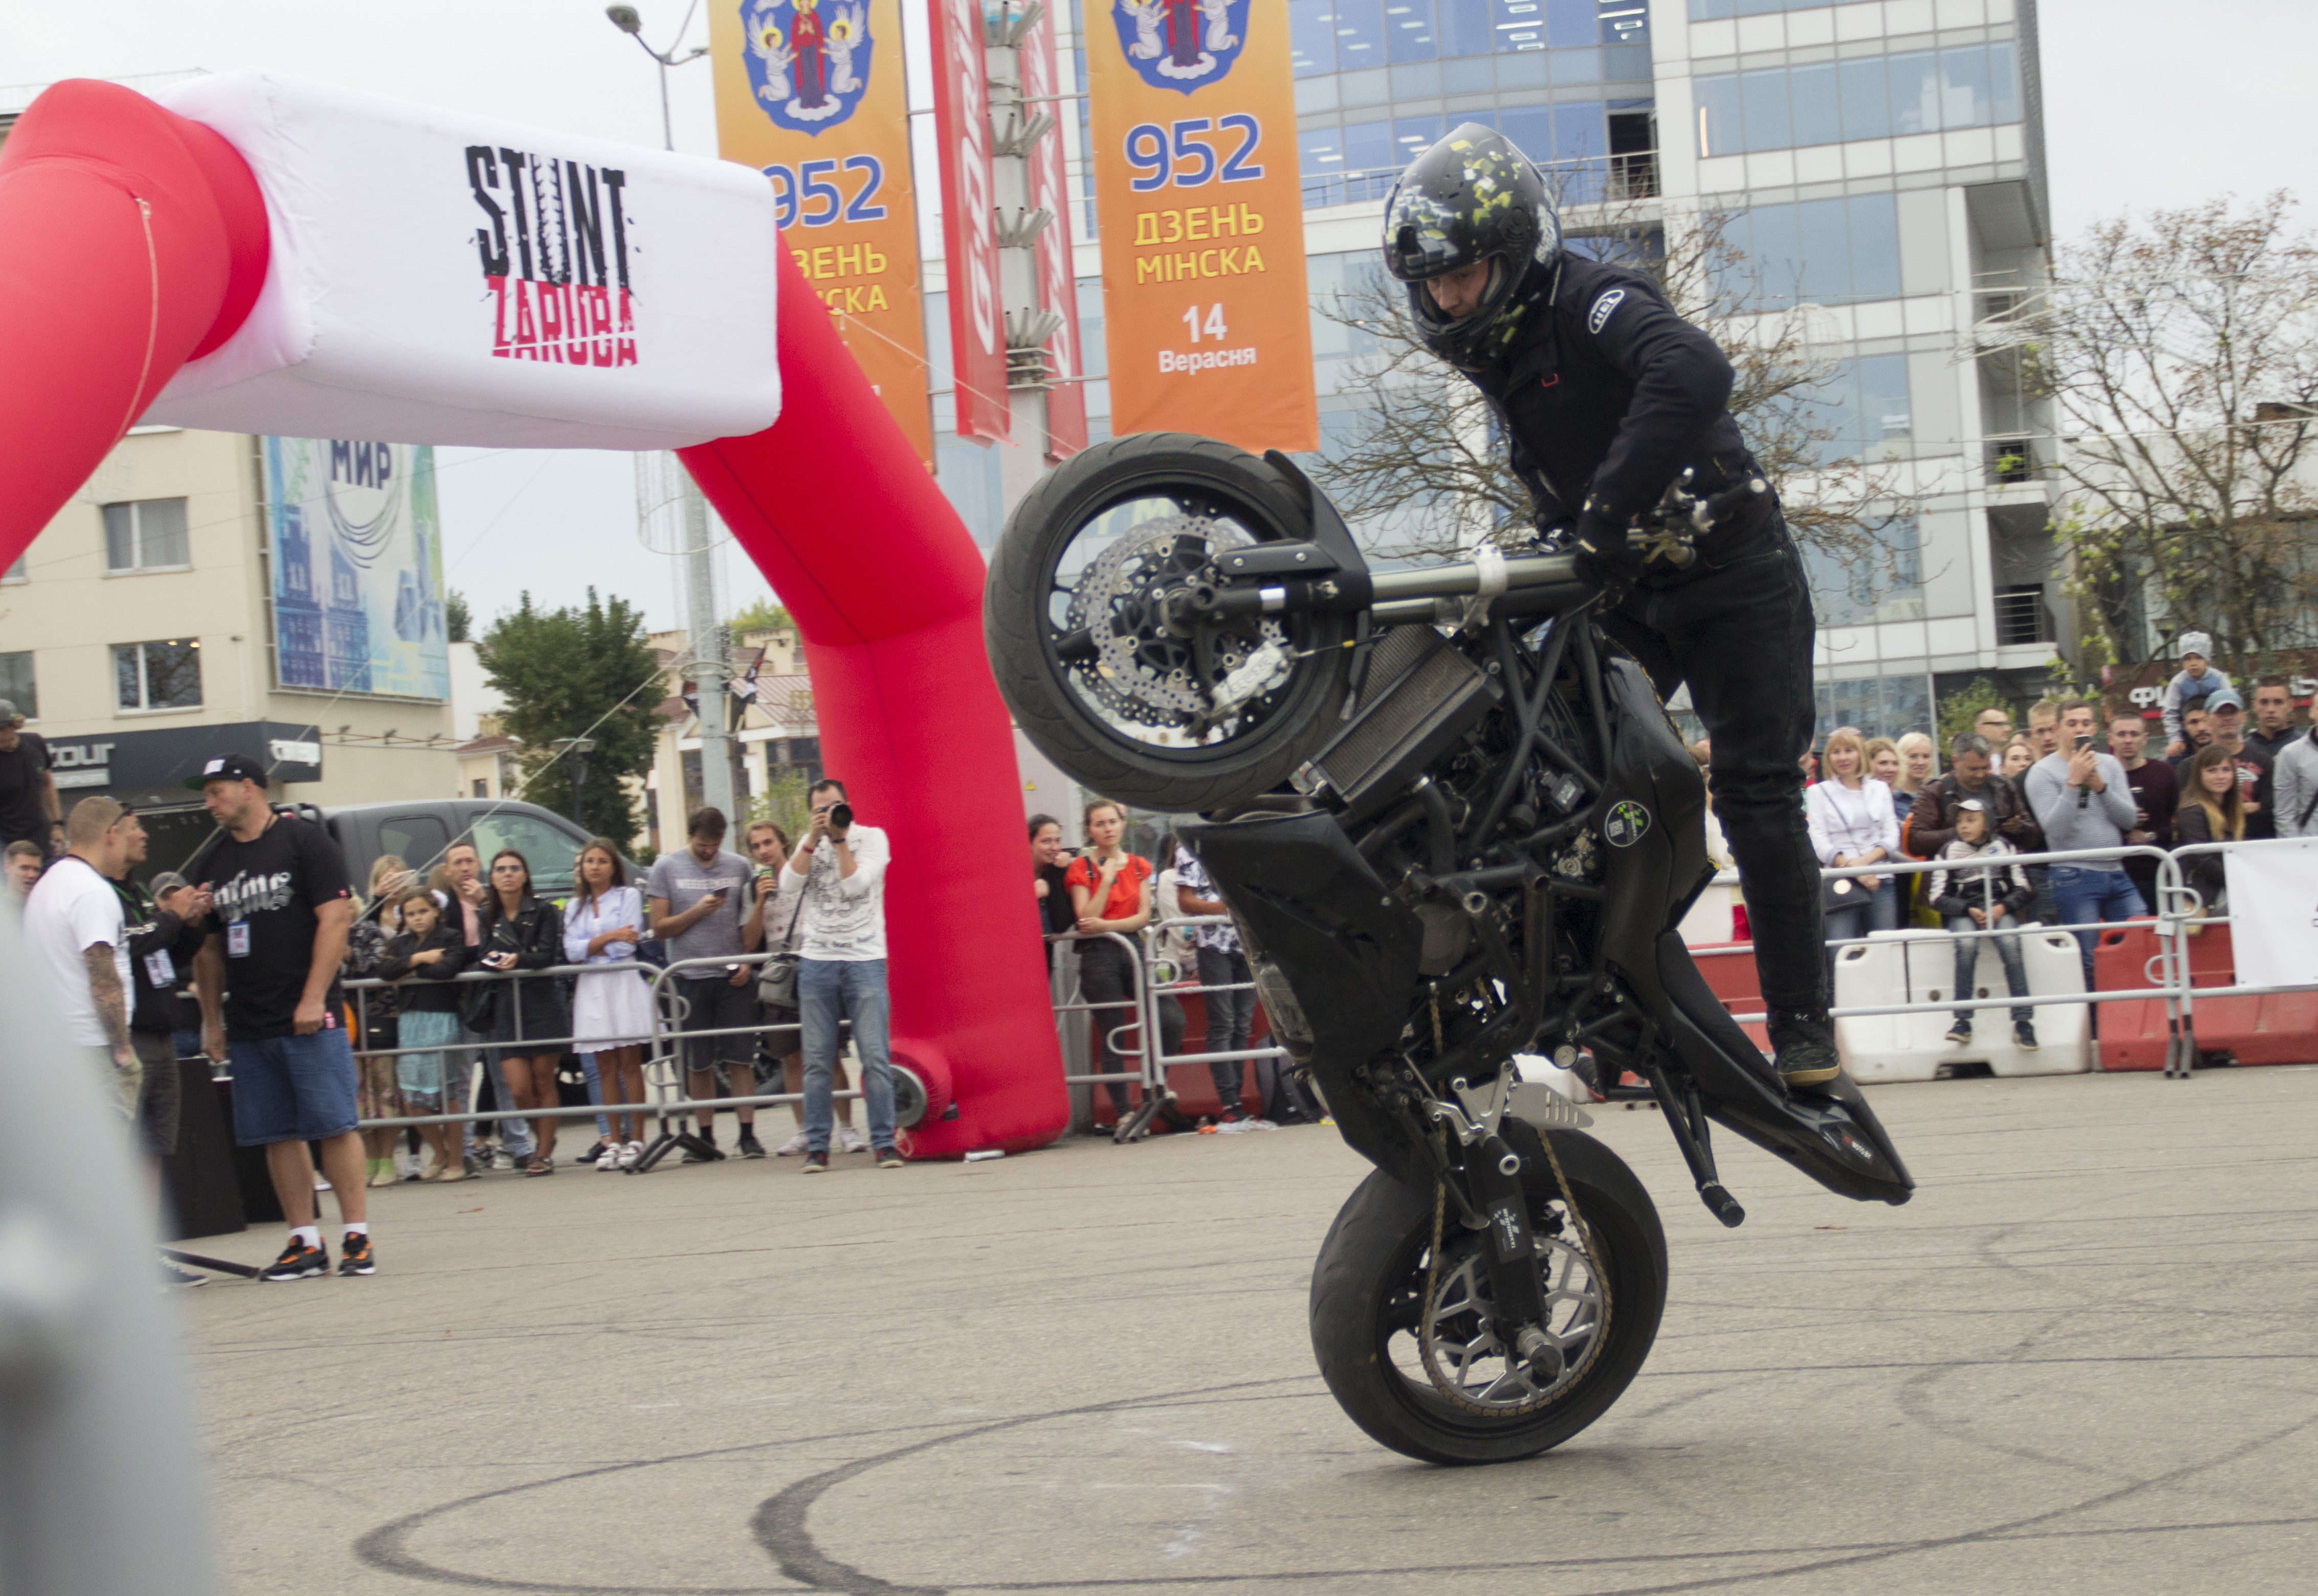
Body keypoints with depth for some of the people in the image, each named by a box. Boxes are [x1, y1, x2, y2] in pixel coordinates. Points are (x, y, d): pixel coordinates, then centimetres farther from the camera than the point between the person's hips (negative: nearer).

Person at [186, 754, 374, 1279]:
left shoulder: (303, 839, -3)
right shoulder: (217, 858, 15)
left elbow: (336, 918, -10)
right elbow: (209, 948, 20)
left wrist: (313, 999, -16)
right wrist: (211, 1020, 14)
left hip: (308, 1019, -6)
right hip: (247, 1027, 6)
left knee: (333, 1126, -6)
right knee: (278, 1136, 5)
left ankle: (356, 1236, -1)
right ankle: (304, 1243, 9)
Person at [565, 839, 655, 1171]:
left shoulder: (628, 897, 5)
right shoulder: (575, 907, 16)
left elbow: (627, 946, -5)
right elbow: (572, 952, 2)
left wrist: (590, 947, 0)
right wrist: (609, 937, -8)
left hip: (625, 984, -4)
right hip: (592, 990, 4)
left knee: (630, 1063, -6)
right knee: (605, 1068, 2)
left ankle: (636, 1140, -6)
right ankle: (613, 1140, 3)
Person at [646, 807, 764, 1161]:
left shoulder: (739, 867, 8)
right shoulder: (666, 869, 5)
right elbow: (660, 928, 3)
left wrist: (748, 963, 0)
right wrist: (698, 911, -11)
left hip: (733, 976, 0)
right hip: (690, 978, 0)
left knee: (740, 1058, -2)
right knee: (698, 1063, 3)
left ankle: (748, 1134, 1)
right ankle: (705, 1138, 10)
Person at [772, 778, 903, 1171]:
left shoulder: (872, 837, 4)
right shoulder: (810, 844, 15)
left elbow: (856, 884, -10)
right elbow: (789, 884, -1)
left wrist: (840, 840, -8)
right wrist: (814, 839, -5)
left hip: (864, 959, -3)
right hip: (817, 961, 3)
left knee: (876, 1057, -7)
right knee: (817, 1060, 2)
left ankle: (884, 1142, -2)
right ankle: (817, 1145, 6)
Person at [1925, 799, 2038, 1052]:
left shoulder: (2002, 847, 11)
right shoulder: (1949, 852, 8)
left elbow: (2023, 889, 8)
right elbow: (1938, 898, 2)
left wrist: (2002, 908, -10)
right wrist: (1970, 910, -12)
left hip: (2000, 909, 0)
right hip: (1962, 913, 0)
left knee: (2010, 944, -31)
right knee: (1966, 945, -33)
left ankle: (2023, 1021, -31)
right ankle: (1963, 1021, -32)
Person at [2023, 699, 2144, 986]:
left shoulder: (2110, 764, 13)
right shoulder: (2043, 772, -1)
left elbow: (2128, 819, 4)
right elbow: (2055, 828, -12)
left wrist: (2100, 786, -9)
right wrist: (2074, 782, -16)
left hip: (2117, 874, 5)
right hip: (2075, 877, -5)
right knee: (2087, 964, -4)